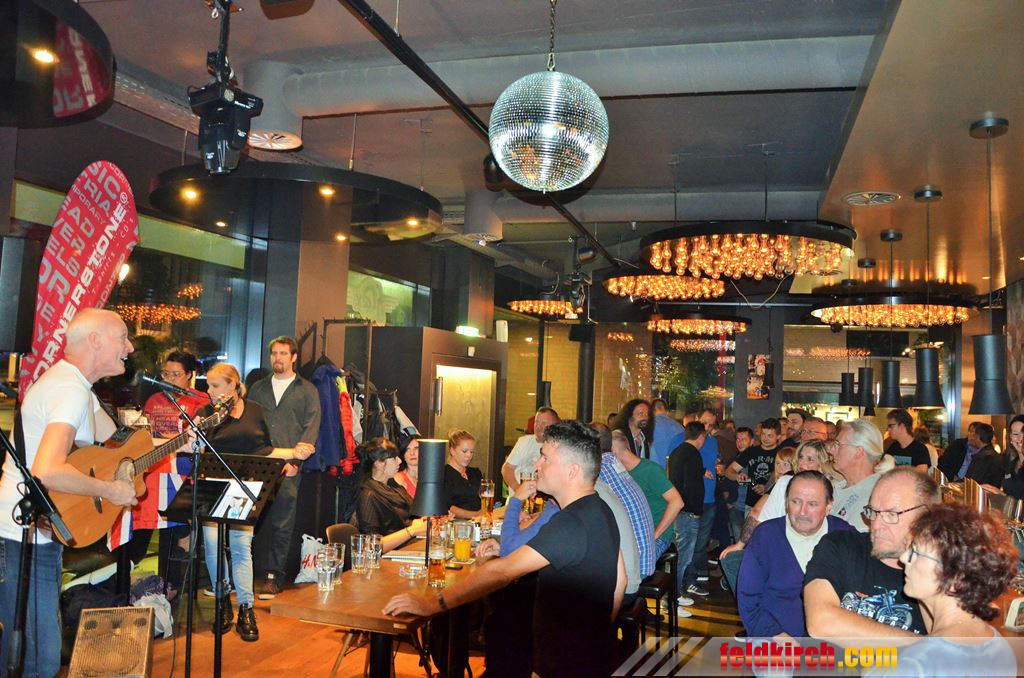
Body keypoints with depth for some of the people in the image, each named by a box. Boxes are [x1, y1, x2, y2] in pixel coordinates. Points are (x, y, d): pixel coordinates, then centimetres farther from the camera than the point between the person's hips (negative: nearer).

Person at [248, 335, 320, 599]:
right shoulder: (258, 388, 19)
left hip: (288, 468, -3)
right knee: (260, 520, 1)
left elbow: (311, 428, 0)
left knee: (282, 523, -4)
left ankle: (273, 577, 3)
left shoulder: (307, 391, 8)